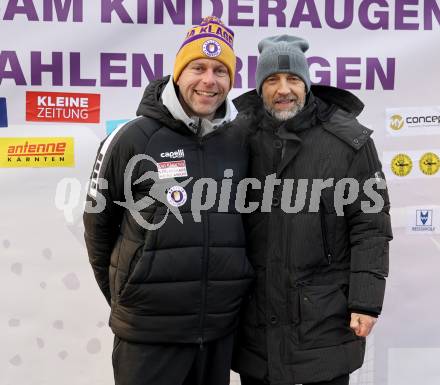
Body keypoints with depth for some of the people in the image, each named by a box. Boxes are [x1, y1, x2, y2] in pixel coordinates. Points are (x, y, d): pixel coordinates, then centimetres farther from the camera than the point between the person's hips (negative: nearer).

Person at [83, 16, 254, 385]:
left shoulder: (239, 144, 3)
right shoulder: (133, 138, -8)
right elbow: (99, 221, 2)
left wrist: (233, 286, 14)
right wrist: (123, 295, 8)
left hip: (221, 327, 4)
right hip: (148, 329, -3)